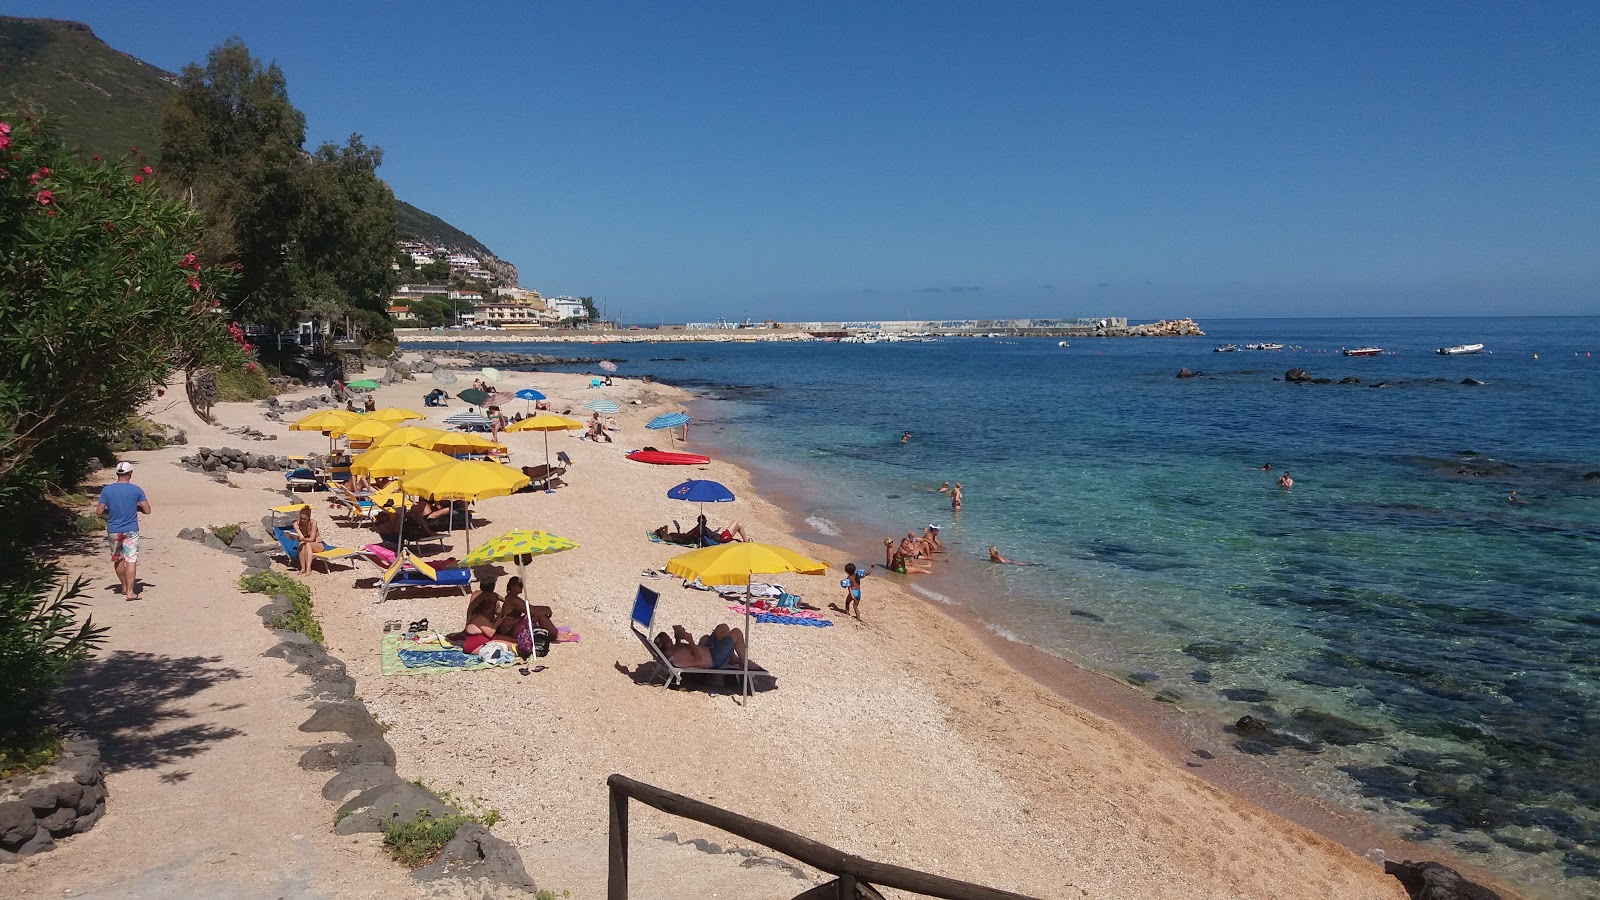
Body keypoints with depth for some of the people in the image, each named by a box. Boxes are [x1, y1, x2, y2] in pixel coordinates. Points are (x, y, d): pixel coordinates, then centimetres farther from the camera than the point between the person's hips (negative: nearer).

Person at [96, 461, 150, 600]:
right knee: (131, 560, -3)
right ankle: (130, 592, -10)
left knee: (117, 559, 19)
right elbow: (147, 510, -6)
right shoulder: (137, 490, -7)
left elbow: (99, 511, -5)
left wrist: (110, 511, 13)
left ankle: (125, 587, 32)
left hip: (113, 531, 2)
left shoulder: (107, 490, -5)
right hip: (131, 531, -2)